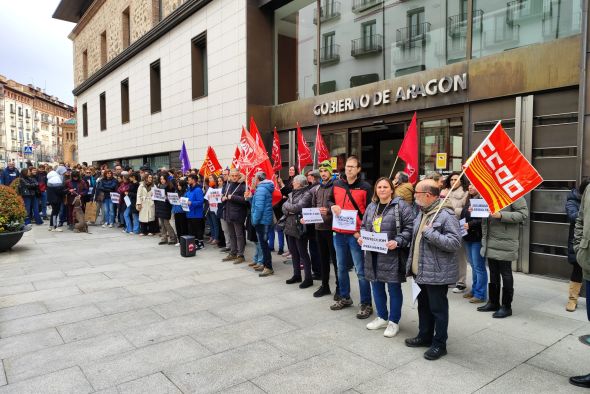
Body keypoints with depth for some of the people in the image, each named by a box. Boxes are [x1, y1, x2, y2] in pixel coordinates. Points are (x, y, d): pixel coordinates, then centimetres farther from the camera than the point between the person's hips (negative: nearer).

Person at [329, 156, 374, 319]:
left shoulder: (365, 187, -8)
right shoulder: (337, 184, 6)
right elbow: (330, 201, 20)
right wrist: (333, 206, -4)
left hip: (356, 234, -5)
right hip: (339, 233, 5)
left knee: (360, 270, 0)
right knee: (341, 267, 16)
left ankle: (366, 304, 10)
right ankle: (345, 298, 32)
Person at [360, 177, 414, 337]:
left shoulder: (401, 206, -8)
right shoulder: (371, 207, 12)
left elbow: (410, 228, -12)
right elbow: (364, 226, 20)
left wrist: (397, 242, -22)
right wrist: (362, 237, 1)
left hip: (392, 255, -6)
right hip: (373, 255, 6)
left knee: (394, 288, 5)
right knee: (377, 286, 15)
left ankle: (393, 322, 21)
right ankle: (382, 318, 32)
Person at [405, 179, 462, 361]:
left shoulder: (446, 215, -19)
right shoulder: (422, 213, 10)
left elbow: (455, 243, -26)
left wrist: (430, 233, -27)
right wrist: (412, 264, 17)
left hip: (437, 274, -9)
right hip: (421, 271, 9)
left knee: (438, 309, 6)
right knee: (424, 305, 20)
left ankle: (439, 344, 20)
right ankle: (425, 336, 36)